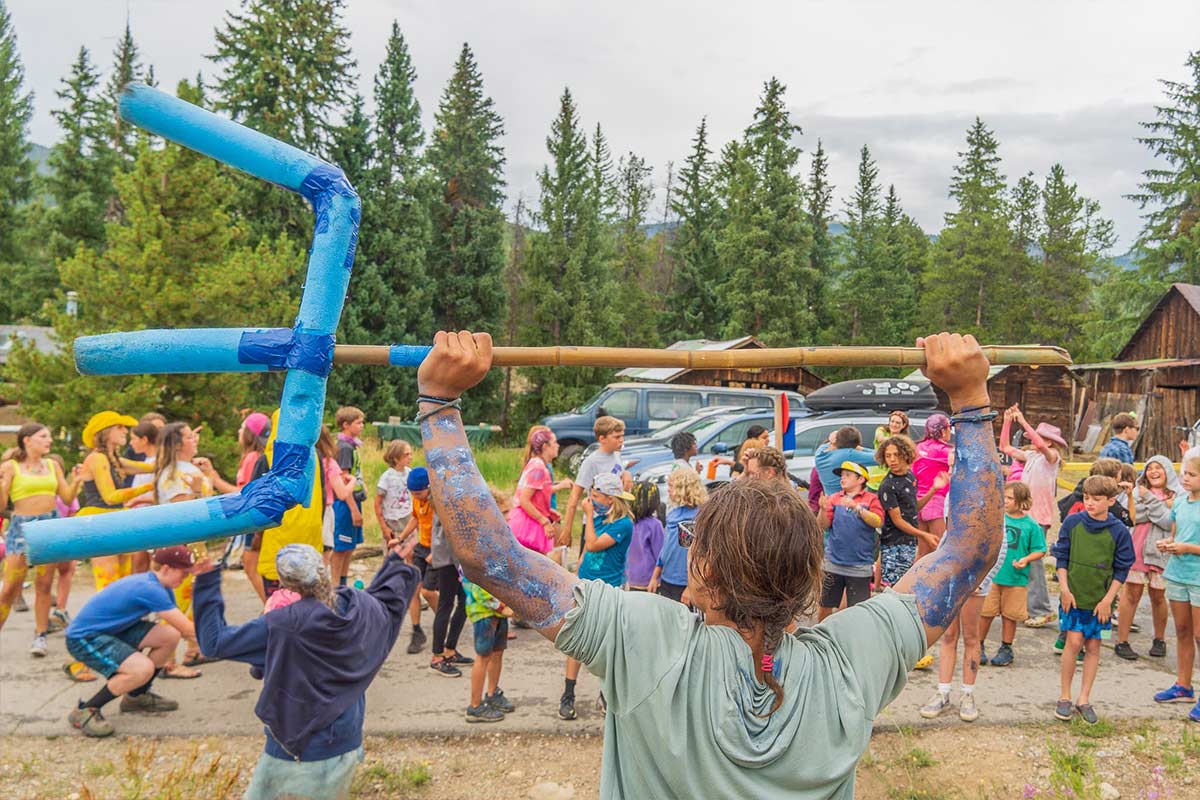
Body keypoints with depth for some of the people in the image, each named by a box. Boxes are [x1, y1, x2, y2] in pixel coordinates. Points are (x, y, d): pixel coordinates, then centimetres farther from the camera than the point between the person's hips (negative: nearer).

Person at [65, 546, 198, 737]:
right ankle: (84, 711, -8)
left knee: (170, 636, -3)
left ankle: (135, 697, 18)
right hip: (83, 638, -10)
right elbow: (187, 629, -22)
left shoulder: (153, 583, 4)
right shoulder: (150, 589, -25)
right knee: (142, 669, -29)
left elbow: (181, 625, 7)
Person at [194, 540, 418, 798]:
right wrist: (396, 563, 29)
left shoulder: (282, 626, -24)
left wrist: (207, 583, -7)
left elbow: (214, 641, -13)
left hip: (296, 750, -5)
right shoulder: (362, 607, -10)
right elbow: (388, 603, 16)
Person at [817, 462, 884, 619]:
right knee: (825, 606, 10)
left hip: (860, 566, -2)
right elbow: (823, 526, 1)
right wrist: (823, 510, -19)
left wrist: (857, 507, -24)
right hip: (833, 563, 2)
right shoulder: (834, 498, 7)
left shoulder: (871, 498, 1)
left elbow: (878, 522, -14)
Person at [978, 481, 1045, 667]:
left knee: (1010, 615, 9)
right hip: (991, 575, 2)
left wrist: (1026, 559, -17)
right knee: (985, 612, 4)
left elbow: (1040, 550, -1)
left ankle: (1006, 649, 25)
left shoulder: (1031, 526, -4)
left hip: (1016, 578, -1)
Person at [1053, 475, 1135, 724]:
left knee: (1093, 646, 7)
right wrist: (1064, 588, -4)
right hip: (1073, 596, -1)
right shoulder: (1072, 522, -4)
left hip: (1100, 599, 1)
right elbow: (1061, 557, 3)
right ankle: (1065, 697, 9)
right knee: (1074, 641, -5)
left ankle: (1084, 699, 20)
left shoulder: (1119, 531, -6)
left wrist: (1108, 600, -4)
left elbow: (1122, 569, 1)